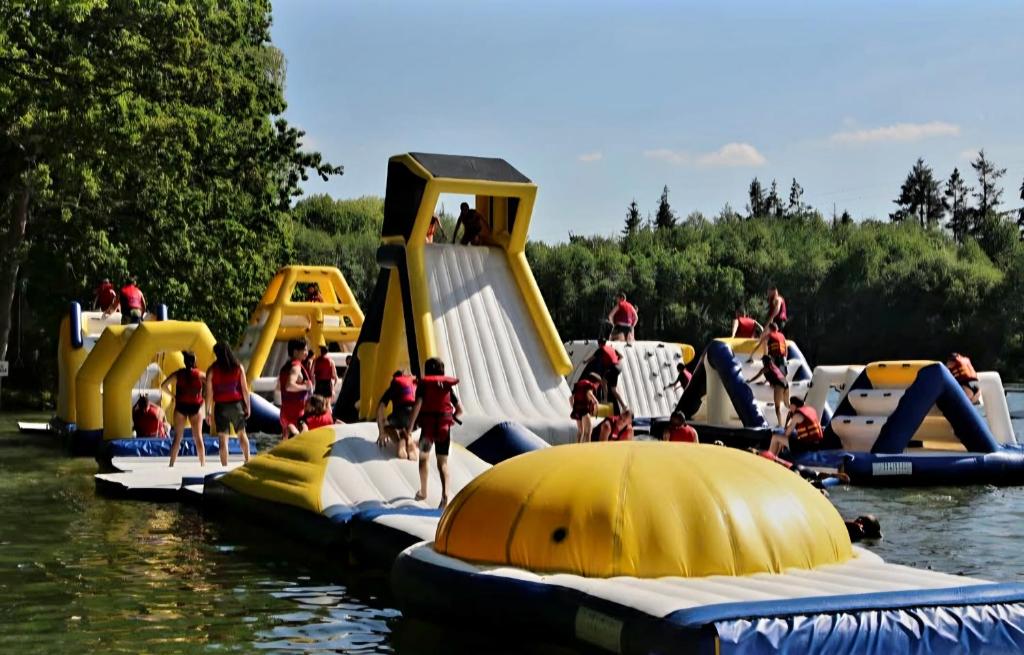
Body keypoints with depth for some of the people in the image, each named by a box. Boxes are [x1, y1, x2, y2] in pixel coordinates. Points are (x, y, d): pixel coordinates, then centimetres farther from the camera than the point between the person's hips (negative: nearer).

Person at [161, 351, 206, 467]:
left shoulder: (178, 374, -2)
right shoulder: (200, 374, -3)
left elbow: (164, 386, -8)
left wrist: (172, 395, 4)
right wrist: (204, 399, 0)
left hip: (181, 406, 0)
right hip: (196, 407, 0)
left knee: (177, 437, 7)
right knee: (198, 437, 5)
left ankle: (172, 463, 2)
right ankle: (203, 463, 1)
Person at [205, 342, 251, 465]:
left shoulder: (212, 370, -4)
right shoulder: (238, 367, 0)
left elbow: (209, 392, -5)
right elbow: (245, 389, 1)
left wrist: (208, 411, 2)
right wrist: (248, 406, 9)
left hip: (221, 406, -2)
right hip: (236, 404, 2)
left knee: (223, 439, 0)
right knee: (242, 433, 20)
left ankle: (225, 466, -2)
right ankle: (247, 460, 17)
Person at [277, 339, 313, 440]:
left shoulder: (286, 366, 14)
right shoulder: (296, 366, -15)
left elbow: (279, 386, 24)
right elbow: (289, 386, -30)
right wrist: (305, 387, -17)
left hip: (285, 408, 10)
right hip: (295, 409, -10)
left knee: (286, 438, 14)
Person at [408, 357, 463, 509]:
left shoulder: (423, 384, -1)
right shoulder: (448, 385, 8)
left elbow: (417, 405, -14)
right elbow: (459, 410, 7)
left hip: (427, 426, -2)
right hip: (444, 427, 2)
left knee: (423, 458, 21)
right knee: (443, 462, 4)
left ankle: (423, 492, 33)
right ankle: (445, 494, -19)